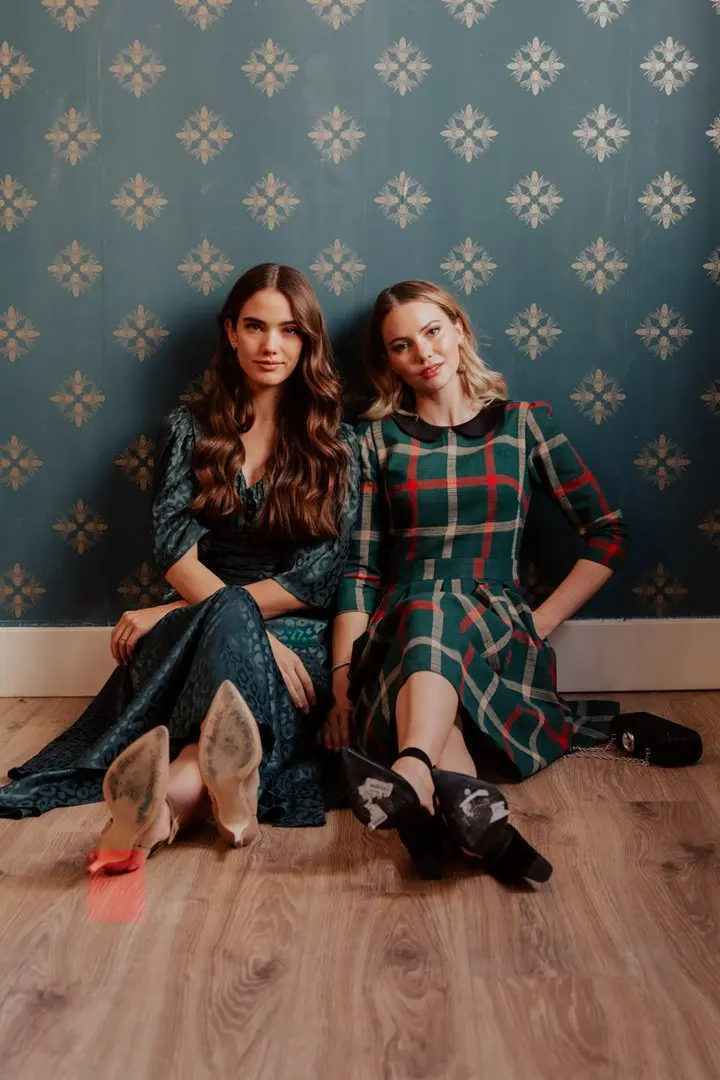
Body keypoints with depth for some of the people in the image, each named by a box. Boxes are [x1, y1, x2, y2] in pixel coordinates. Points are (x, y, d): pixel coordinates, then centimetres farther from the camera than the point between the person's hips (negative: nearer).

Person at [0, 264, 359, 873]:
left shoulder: (336, 445, 8)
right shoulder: (190, 429, 12)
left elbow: (318, 577, -4)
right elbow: (176, 548, -4)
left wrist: (187, 613, -12)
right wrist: (255, 633, -22)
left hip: (296, 633, 0)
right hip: (193, 630, 1)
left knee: (224, 624, -38)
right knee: (229, 620, -38)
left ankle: (177, 790, -65)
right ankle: (226, 779, -66)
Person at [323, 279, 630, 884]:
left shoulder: (524, 424, 11)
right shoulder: (379, 440, 12)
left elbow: (608, 534, 10)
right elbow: (360, 570, 4)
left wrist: (542, 622, -1)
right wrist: (342, 682, -9)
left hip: (496, 628, 0)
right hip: (398, 636, 1)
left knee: (435, 610, -36)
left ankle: (413, 778, -60)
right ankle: (471, 805, -60)